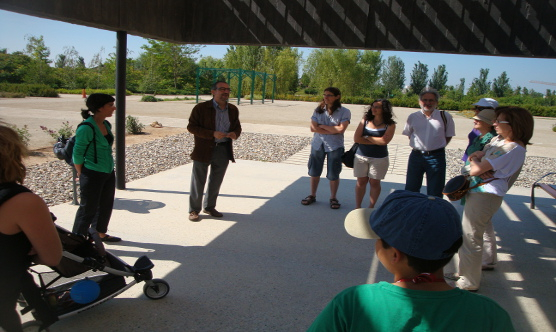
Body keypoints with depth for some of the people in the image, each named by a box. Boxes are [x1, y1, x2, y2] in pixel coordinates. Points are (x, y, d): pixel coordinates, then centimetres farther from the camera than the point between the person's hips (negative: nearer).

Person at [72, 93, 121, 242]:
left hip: (108, 173, 8)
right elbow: (77, 154, -15)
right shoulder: (86, 128, -21)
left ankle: (101, 233, 37)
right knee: (88, 208, 4)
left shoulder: (106, 125, 4)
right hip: (93, 175, -8)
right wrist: (82, 175, -7)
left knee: (106, 205, 19)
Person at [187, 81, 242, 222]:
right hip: (204, 150, -4)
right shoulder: (201, 108, -9)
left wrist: (235, 134, -8)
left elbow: (237, 126, 17)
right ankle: (194, 210, 19)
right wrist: (212, 134, -22)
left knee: (216, 182, 15)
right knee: (198, 182, 6)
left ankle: (209, 207, 33)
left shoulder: (233, 110, 6)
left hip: (224, 150, 5)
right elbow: (191, 127, -11)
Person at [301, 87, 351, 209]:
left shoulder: (344, 112, -6)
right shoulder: (318, 110, 2)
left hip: (335, 146, -3)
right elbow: (313, 128, -8)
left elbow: (341, 129, -17)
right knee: (314, 171, 12)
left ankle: (333, 198, 22)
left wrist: (322, 126, -11)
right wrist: (332, 131, -14)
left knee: (334, 174, 5)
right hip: (317, 144, 3)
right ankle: (312, 195, 27)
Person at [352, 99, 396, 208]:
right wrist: (376, 141, -10)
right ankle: (357, 207, 17)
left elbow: (384, 140, -20)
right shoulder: (365, 120, 0)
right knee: (361, 181, 7)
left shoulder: (390, 124, -6)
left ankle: (371, 207, 21)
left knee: (374, 182, 7)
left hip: (379, 158, -2)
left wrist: (367, 137, -9)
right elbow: (356, 138, -6)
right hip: (361, 156, 2)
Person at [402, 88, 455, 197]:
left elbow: (449, 136, 8)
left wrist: (438, 146, 0)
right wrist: (417, 146, 6)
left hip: (436, 157, -2)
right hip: (416, 155, 2)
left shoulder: (445, 116, -2)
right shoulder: (412, 117, 4)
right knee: (411, 189, 12)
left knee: (435, 193, 6)